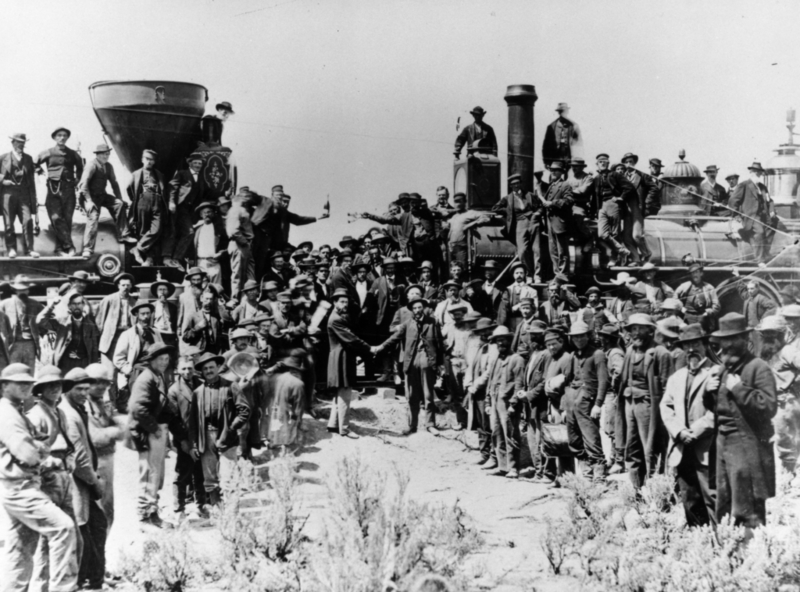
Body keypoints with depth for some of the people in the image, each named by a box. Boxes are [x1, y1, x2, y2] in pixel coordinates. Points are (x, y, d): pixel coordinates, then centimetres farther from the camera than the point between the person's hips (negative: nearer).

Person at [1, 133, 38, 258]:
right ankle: (11, 248, 10)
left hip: (24, 193, 1)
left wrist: (33, 199, 11)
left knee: (27, 220, -9)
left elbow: (31, 179, 15)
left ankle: (28, 249, -5)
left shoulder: (28, 158, 15)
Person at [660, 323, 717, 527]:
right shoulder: (676, 378, 21)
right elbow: (666, 406, 12)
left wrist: (695, 432, -15)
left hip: (706, 450, -6)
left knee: (712, 499, -11)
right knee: (689, 501, 8)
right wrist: (678, 431, -5)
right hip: (682, 450, 6)